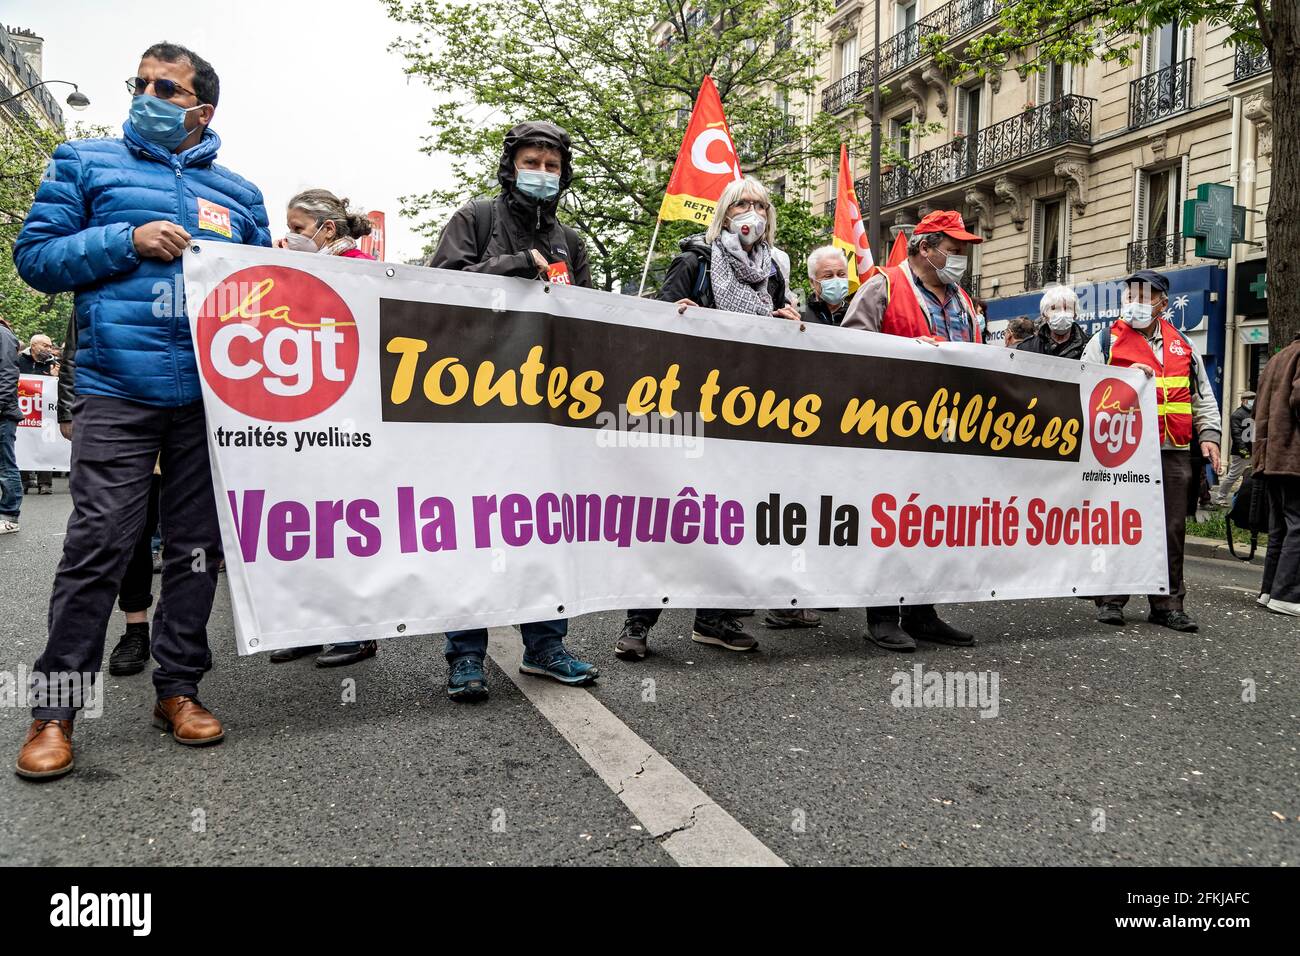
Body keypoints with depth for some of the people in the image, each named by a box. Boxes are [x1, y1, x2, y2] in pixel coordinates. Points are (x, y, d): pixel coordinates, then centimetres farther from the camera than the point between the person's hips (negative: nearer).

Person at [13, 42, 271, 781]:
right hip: (117, 393, -3)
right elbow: (36, 256, 5)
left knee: (198, 548, 7)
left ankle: (179, 688, 19)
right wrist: (127, 240, -9)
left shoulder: (240, 193, 17)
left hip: (214, 397, 3)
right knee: (97, 547, -7)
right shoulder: (88, 161, 11)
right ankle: (56, 708, 6)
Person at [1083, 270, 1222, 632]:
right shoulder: (1106, 341, 6)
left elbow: (1203, 398, 20)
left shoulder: (1183, 346, 17)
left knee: (1172, 528, 6)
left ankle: (1167, 603, 15)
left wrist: (1208, 434, 8)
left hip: (1174, 453, 4)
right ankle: (1111, 599, 9)